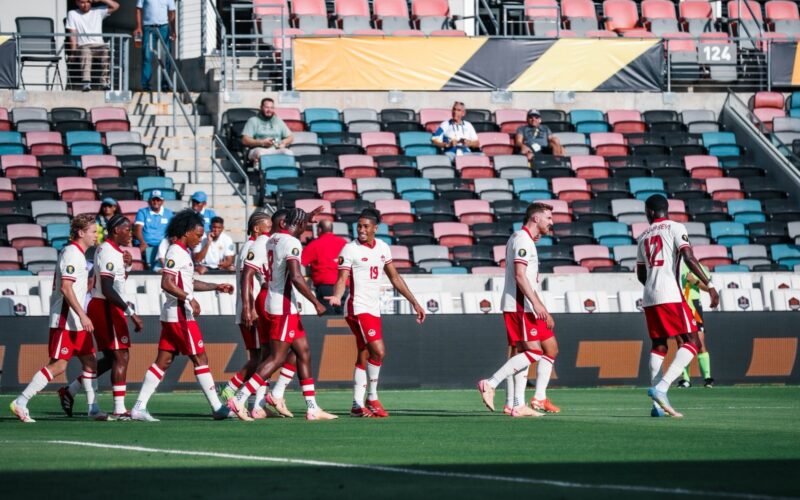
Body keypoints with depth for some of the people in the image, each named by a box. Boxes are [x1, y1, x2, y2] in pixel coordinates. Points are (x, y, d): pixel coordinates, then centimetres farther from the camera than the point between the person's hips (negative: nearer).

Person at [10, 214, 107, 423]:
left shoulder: (77, 254, 16)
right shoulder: (72, 254, -14)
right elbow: (65, 288, -22)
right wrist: (82, 315, -25)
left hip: (76, 322, 10)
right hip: (65, 320, -10)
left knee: (90, 362, 9)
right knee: (58, 365, -11)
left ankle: (94, 409, 13)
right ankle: (20, 403, -9)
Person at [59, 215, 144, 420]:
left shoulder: (114, 250, 15)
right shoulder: (109, 253, -17)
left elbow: (117, 281, 27)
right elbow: (107, 290, -25)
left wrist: (126, 264, 7)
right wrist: (131, 313, -27)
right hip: (106, 308, -10)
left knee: (110, 358, 15)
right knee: (121, 357, -9)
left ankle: (70, 391, 21)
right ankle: (119, 409, -9)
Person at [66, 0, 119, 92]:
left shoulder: (98, 11, 18)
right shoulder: (72, 14, 14)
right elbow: (72, 34, 5)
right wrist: (73, 51, -8)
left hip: (99, 45, 1)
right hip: (83, 46, -1)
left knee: (106, 51, -35)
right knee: (86, 52, -39)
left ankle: (105, 82, -35)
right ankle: (86, 82, -52)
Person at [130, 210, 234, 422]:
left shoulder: (183, 252, 17)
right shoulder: (176, 253, -14)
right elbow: (166, 283, -23)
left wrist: (216, 287, 23)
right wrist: (189, 299, -23)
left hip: (172, 316, 10)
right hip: (180, 315, -10)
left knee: (163, 362, 6)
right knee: (200, 359, -4)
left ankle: (139, 408, 3)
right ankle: (217, 408, 0)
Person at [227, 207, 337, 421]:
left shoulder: (273, 239, 11)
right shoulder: (292, 243, -16)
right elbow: (295, 277, -26)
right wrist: (315, 302, -19)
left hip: (276, 305, 10)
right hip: (284, 307, -10)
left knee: (304, 353, 12)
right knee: (277, 358, -7)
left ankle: (312, 408, 13)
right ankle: (239, 399, -9)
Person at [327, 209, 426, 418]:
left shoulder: (382, 248, 10)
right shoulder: (350, 249, -8)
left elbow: (395, 278, 17)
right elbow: (342, 279, -14)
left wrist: (414, 302, 16)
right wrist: (337, 296, -35)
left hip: (374, 309, 7)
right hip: (358, 308, -7)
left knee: (364, 357, 9)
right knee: (378, 351, -18)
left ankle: (358, 405, 13)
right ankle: (372, 398, -6)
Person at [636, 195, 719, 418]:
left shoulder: (644, 236, 17)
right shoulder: (675, 228, 1)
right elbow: (689, 258, -13)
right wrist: (709, 285, -11)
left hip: (649, 298, 6)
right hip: (670, 295, -6)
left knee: (658, 345, 11)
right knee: (692, 341, -4)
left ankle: (658, 404, 1)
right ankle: (661, 388, -21)